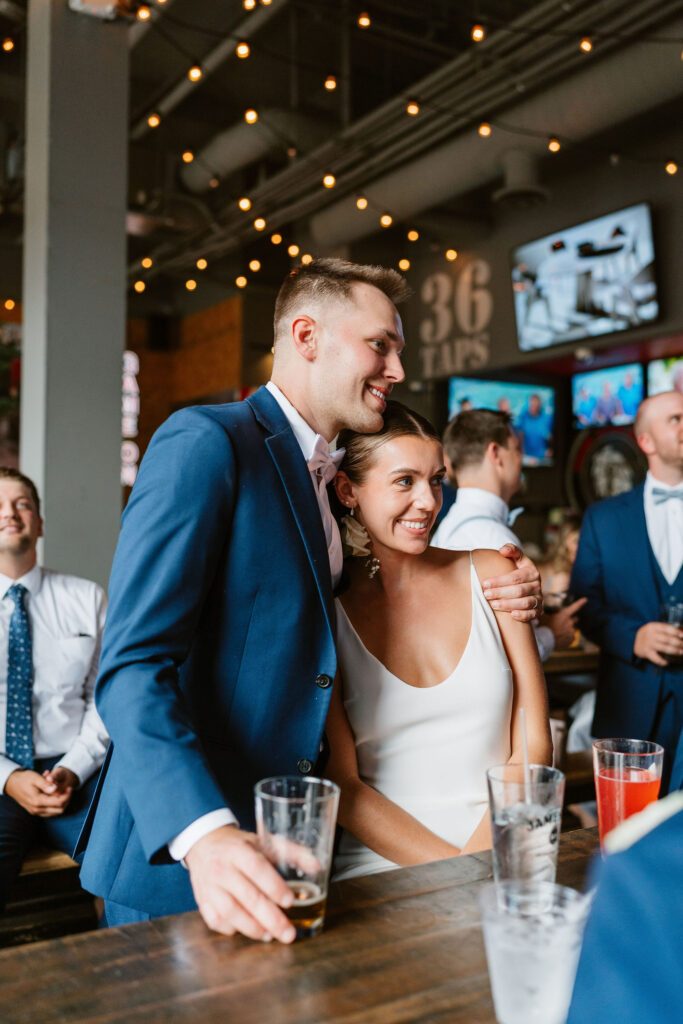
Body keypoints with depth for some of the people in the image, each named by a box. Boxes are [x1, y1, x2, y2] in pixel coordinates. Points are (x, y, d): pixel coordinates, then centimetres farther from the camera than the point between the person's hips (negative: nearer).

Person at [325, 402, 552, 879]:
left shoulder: (490, 573, 4)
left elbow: (533, 746, 2)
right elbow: (339, 783, -5)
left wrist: (482, 860, -11)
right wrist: (455, 871, -14)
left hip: (509, 864, 1)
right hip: (383, 868, 0)